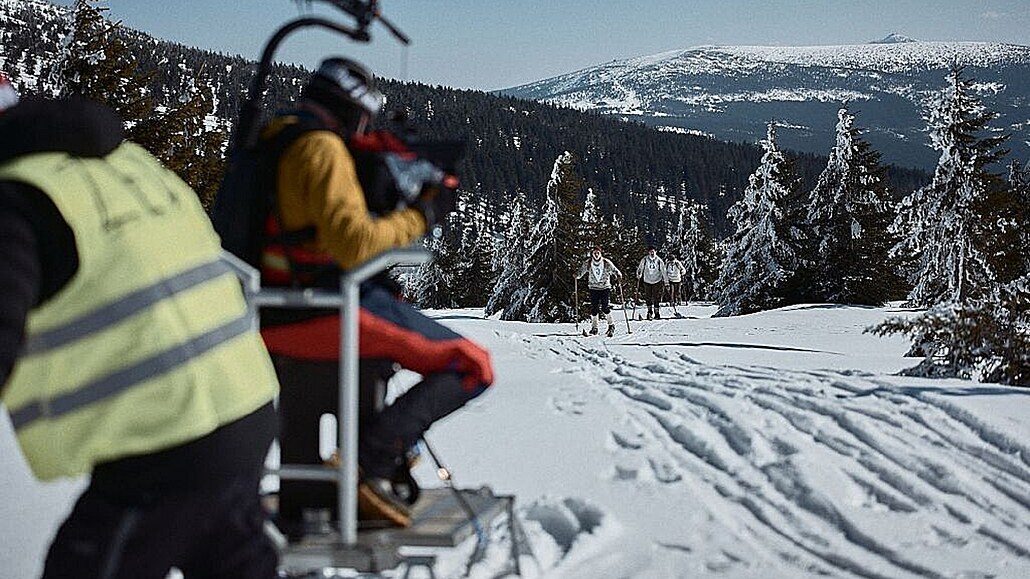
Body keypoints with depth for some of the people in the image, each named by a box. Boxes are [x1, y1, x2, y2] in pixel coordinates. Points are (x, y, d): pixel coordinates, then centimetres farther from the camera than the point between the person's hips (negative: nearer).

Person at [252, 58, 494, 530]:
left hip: (275, 320, 10)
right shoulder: (322, 149, -14)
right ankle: (374, 453, -14)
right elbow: (354, 243, -24)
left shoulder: (273, 143, 15)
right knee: (472, 367, -6)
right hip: (332, 310, -10)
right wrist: (421, 214, -11)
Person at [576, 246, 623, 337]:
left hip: (605, 287, -2)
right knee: (594, 308, -4)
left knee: (605, 308, -13)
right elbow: (582, 271, 6)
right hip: (593, 288, 2)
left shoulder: (606, 262, -5)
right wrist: (577, 275, -15)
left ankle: (611, 325, 2)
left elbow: (614, 270, -3)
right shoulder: (588, 263, 1)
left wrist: (618, 276, -22)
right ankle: (594, 327, 9)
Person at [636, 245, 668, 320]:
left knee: (656, 298, -5)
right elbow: (640, 269, 8)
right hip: (647, 281, 1)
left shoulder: (659, 261, -7)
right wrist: (638, 276, -4)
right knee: (648, 297, 2)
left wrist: (666, 282, -3)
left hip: (657, 281, -1)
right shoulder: (645, 260, -5)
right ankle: (650, 311, 20)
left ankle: (657, 313, 4)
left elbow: (663, 272, -2)